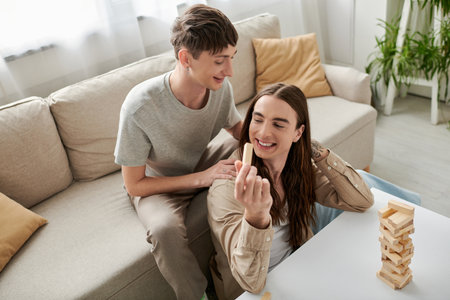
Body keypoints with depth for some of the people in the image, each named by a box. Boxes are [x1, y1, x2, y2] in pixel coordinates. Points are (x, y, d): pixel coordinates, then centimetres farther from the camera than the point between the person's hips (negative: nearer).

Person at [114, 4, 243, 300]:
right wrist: (201, 178, -31)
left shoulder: (221, 86, -20)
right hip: (157, 184, -5)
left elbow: (237, 127, 2)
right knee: (165, 229, -37)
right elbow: (134, 185, -23)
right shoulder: (140, 106, -34)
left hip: (202, 161, 5)